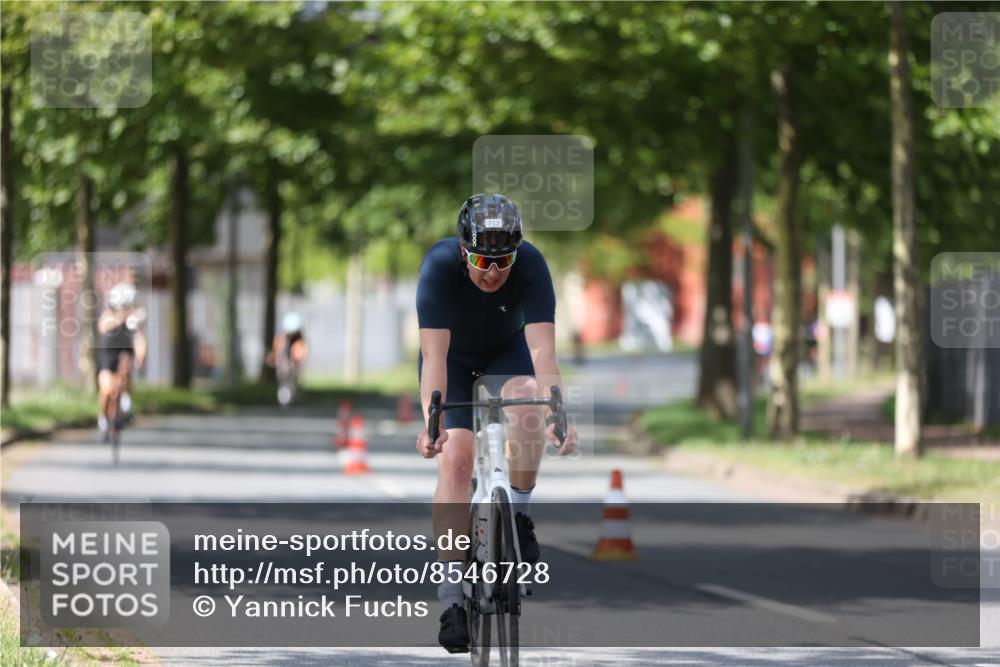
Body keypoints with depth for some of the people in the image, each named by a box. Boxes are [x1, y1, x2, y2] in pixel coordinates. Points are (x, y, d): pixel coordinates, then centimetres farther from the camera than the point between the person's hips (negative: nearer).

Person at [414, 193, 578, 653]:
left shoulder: (531, 265, -32)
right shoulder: (439, 266, -34)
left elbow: (542, 348, -39)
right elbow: (434, 355, -40)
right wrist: (431, 423, -53)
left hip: (506, 350, 1)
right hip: (454, 354, -1)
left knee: (525, 402, -32)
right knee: (455, 459, -17)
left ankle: (518, 515, -11)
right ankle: (453, 598, -15)